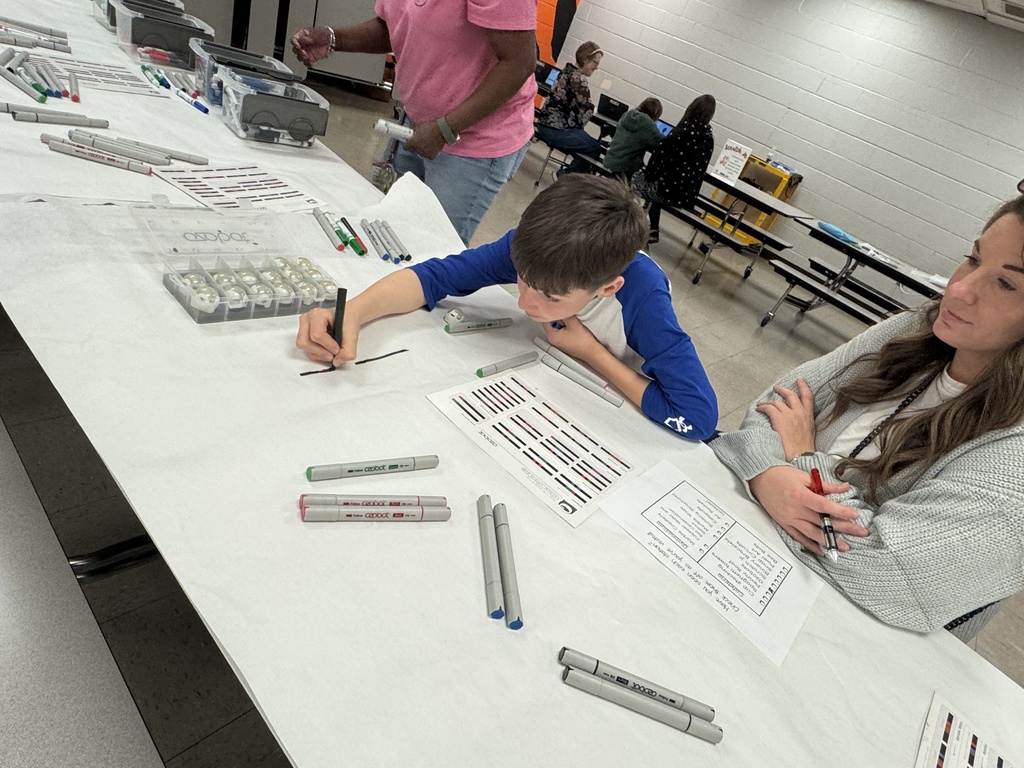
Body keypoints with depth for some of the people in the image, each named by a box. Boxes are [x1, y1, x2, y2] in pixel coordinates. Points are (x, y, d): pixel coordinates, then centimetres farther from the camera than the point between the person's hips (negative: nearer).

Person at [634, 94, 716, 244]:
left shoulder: (684, 130, -14)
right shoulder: (708, 137, 5)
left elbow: (661, 154, -11)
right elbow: (698, 168, 12)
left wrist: (648, 174, 6)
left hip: (668, 189, -6)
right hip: (686, 196, 6)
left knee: (636, 179, 22)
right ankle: (653, 231, 30)